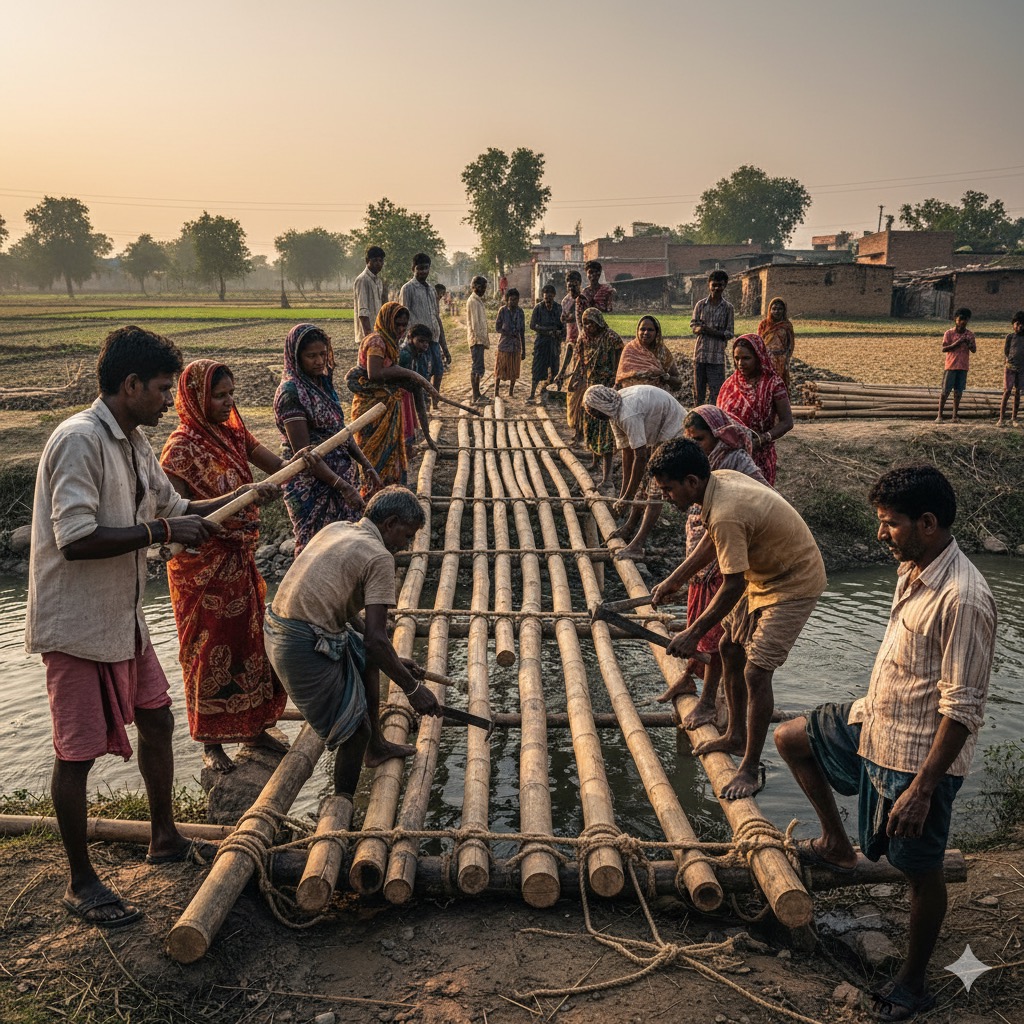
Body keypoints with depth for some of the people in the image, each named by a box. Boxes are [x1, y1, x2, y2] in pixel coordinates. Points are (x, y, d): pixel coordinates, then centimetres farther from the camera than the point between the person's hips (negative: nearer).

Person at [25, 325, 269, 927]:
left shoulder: (135, 441, 7)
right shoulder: (80, 441, -22)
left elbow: (174, 508, 18)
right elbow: (76, 540, -29)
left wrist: (242, 496, 8)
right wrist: (160, 531, -26)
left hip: (124, 616, 10)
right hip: (78, 624, -9)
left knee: (156, 720, 18)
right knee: (78, 751, 3)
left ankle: (165, 839, 37)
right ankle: (82, 883, 19)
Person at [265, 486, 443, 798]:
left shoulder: (337, 529, 15)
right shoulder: (379, 557, -12)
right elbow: (376, 638, -18)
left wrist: (395, 660, 25)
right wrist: (413, 688, -7)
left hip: (276, 629, 10)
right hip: (305, 647, -10)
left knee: (367, 656, 29)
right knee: (356, 728, 2)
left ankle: (376, 746, 41)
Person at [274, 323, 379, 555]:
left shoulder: (323, 383, 8)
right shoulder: (291, 392, -18)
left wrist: (366, 465, 6)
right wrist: (343, 487, -23)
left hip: (341, 475, 8)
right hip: (311, 487, -8)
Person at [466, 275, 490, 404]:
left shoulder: (478, 300, 17)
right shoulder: (472, 301, -14)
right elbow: (474, 323, -18)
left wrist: (485, 339, 18)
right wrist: (483, 339, -18)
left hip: (480, 339, 10)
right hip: (477, 339, -10)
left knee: (478, 368, 12)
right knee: (476, 368, -9)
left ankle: (477, 395, 17)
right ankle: (476, 397, -8)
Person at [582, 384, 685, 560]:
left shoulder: (628, 415, -33)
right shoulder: (615, 413, -3)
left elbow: (640, 456, -31)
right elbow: (627, 451, 1)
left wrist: (627, 498, -24)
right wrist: (623, 492, 1)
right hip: (659, 434, 10)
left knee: (656, 487, -17)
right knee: (644, 479, 19)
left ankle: (637, 546, -22)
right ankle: (630, 525, 36)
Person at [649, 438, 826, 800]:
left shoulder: (725, 514, -34)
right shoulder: (721, 479, -5)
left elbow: (733, 586, -28)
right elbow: (712, 540, 11)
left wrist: (693, 633, -19)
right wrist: (674, 580, 12)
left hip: (793, 584, -10)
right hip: (765, 574, 10)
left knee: (756, 671, -12)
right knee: (730, 648, 17)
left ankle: (750, 770, 1)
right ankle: (735, 735, 33)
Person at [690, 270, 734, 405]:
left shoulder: (728, 307, 2)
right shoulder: (701, 304, 6)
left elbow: (729, 333, 1)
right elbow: (693, 324, 8)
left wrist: (713, 332, -17)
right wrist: (698, 329, -16)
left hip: (717, 355, -2)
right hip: (700, 352, 2)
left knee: (715, 389, -5)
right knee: (698, 388, 7)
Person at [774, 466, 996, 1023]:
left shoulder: (962, 599, -29)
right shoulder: (912, 570, 0)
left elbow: (961, 709, -27)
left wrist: (921, 788, -24)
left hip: (919, 754, -9)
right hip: (874, 722, 9)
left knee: (920, 870, 10)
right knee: (790, 738, 17)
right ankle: (837, 844, 30)